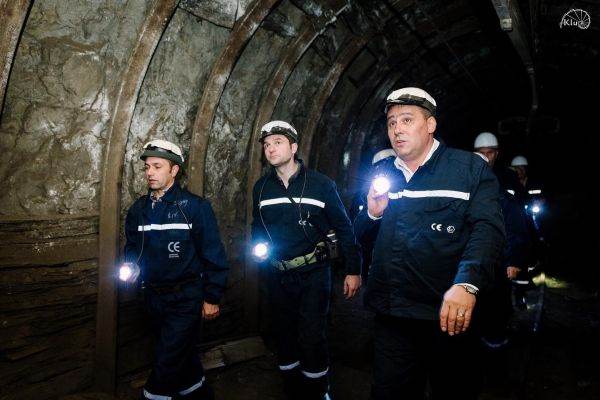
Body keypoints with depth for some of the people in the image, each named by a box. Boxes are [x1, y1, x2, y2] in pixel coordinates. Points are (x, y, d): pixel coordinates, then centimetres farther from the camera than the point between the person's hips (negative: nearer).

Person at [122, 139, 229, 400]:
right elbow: (132, 247, 17)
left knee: (167, 361, -5)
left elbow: (213, 254, -12)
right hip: (154, 297, 6)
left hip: (186, 298, -6)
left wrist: (212, 297, -11)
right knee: (183, 354, 21)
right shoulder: (138, 209, 4)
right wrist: (130, 266, -5)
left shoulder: (195, 206, -13)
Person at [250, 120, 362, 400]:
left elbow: (343, 227, -5)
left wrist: (353, 270, -6)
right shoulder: (261, 187, 4)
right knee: (285, 336, 15)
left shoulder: (321, 184, -9)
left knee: (311, 338, -3)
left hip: (313, 274, -4)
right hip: (278, 275, 4)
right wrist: (258, 246, -3)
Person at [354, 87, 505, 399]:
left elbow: (487, 227, -16)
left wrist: (466, 284, -32)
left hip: (447, 316, -3)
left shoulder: (469, 168, -3)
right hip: (390, 316, 4)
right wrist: (373, 214, -6)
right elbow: (360, 236, 17)